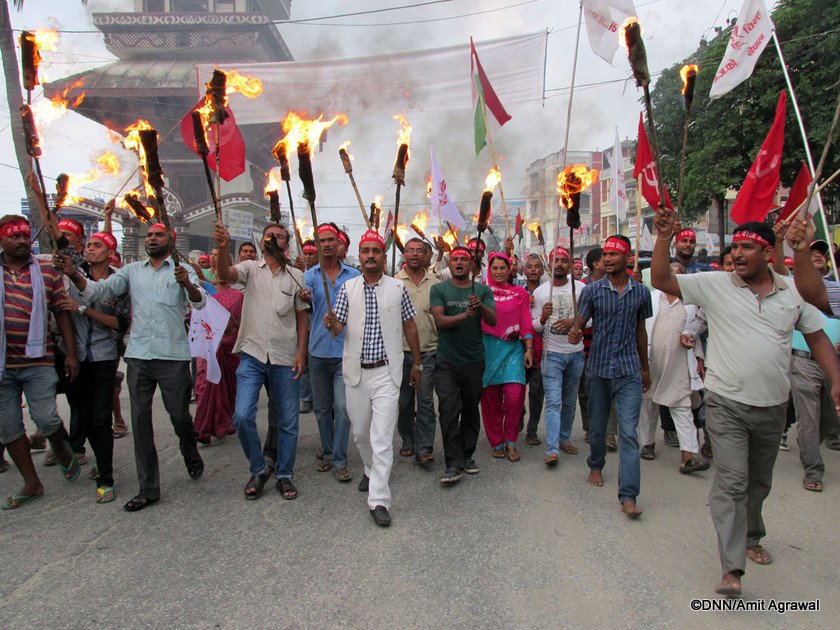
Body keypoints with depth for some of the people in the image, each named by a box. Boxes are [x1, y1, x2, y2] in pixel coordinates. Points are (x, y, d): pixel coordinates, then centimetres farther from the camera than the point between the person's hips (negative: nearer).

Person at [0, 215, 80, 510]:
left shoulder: (47, 271, 1)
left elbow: (62, 313, 2)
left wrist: (71, 353, -2)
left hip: (37, 361, -3)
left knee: (45, 418, -9)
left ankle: (63, 452, 25)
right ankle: (32, 483, 22)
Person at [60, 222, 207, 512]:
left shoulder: (183, 270, 3)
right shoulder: (132, 271, 13)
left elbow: (200, 301, -13)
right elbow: (98, 291, 3)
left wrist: (187, 285, -35)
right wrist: (74, 274, -16)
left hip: (173, 357, -3)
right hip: (138, 356, 4)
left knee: (180, 416, 4)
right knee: (140, 420, 5)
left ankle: (192, 457, 36)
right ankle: (148, 489, 14)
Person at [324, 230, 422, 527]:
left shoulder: (397, 288, 1)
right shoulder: (348, 288, 4)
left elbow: (410, 327, 7)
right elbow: (338, 327, -2)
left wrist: (417, 364, 10)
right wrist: (331, 324, -26)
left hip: (386, 371, -2)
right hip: (356, 371, 3)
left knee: (382, 437, -8)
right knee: (360, 431, 16)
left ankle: (379, 500, -3)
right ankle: (371, 470, 43)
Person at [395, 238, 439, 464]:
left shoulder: (435, 283, 5)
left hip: (429, 350, 0)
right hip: (402, 349, 0)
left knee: (426, 399, -1)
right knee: (404, 400, 10)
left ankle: (424, 447, 5)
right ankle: (408, 441, 26)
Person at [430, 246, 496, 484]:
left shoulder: (483, 290, 5)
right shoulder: (439, 289, 1)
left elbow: (493, 320, -6)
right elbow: (440, 321, -11)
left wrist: (480, 306, -26)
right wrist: (464, 315, -27)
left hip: (474, 360, 2)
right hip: (447, 360, -2)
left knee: (471, 409, 12)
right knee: (449, 410, -10)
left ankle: (467, 455, 26)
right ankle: (453, 464, -4)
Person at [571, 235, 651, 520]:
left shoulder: (641, 292, 3)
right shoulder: (592, 290, -3)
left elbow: (640, 330, 13)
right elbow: (580, 323, -4)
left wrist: (645, 367, 18)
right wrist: (575, 334, -29)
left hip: (629, 371, 0)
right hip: (598, 368, 0)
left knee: (629, 432, -6)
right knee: (597, 426, 15)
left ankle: (628, 496, -3)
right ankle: (596, 466, 42)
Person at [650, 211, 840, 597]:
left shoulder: (793, 293, 3)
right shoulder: (714, 285, -7)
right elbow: (660, 281, -13)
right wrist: (664, 238, -24)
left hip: (773, 406, 4)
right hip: (727, 405, -4)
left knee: (759, 481, 21)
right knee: (731, 482, -7)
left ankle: (750, 538, 44)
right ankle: (732, 568, -3)